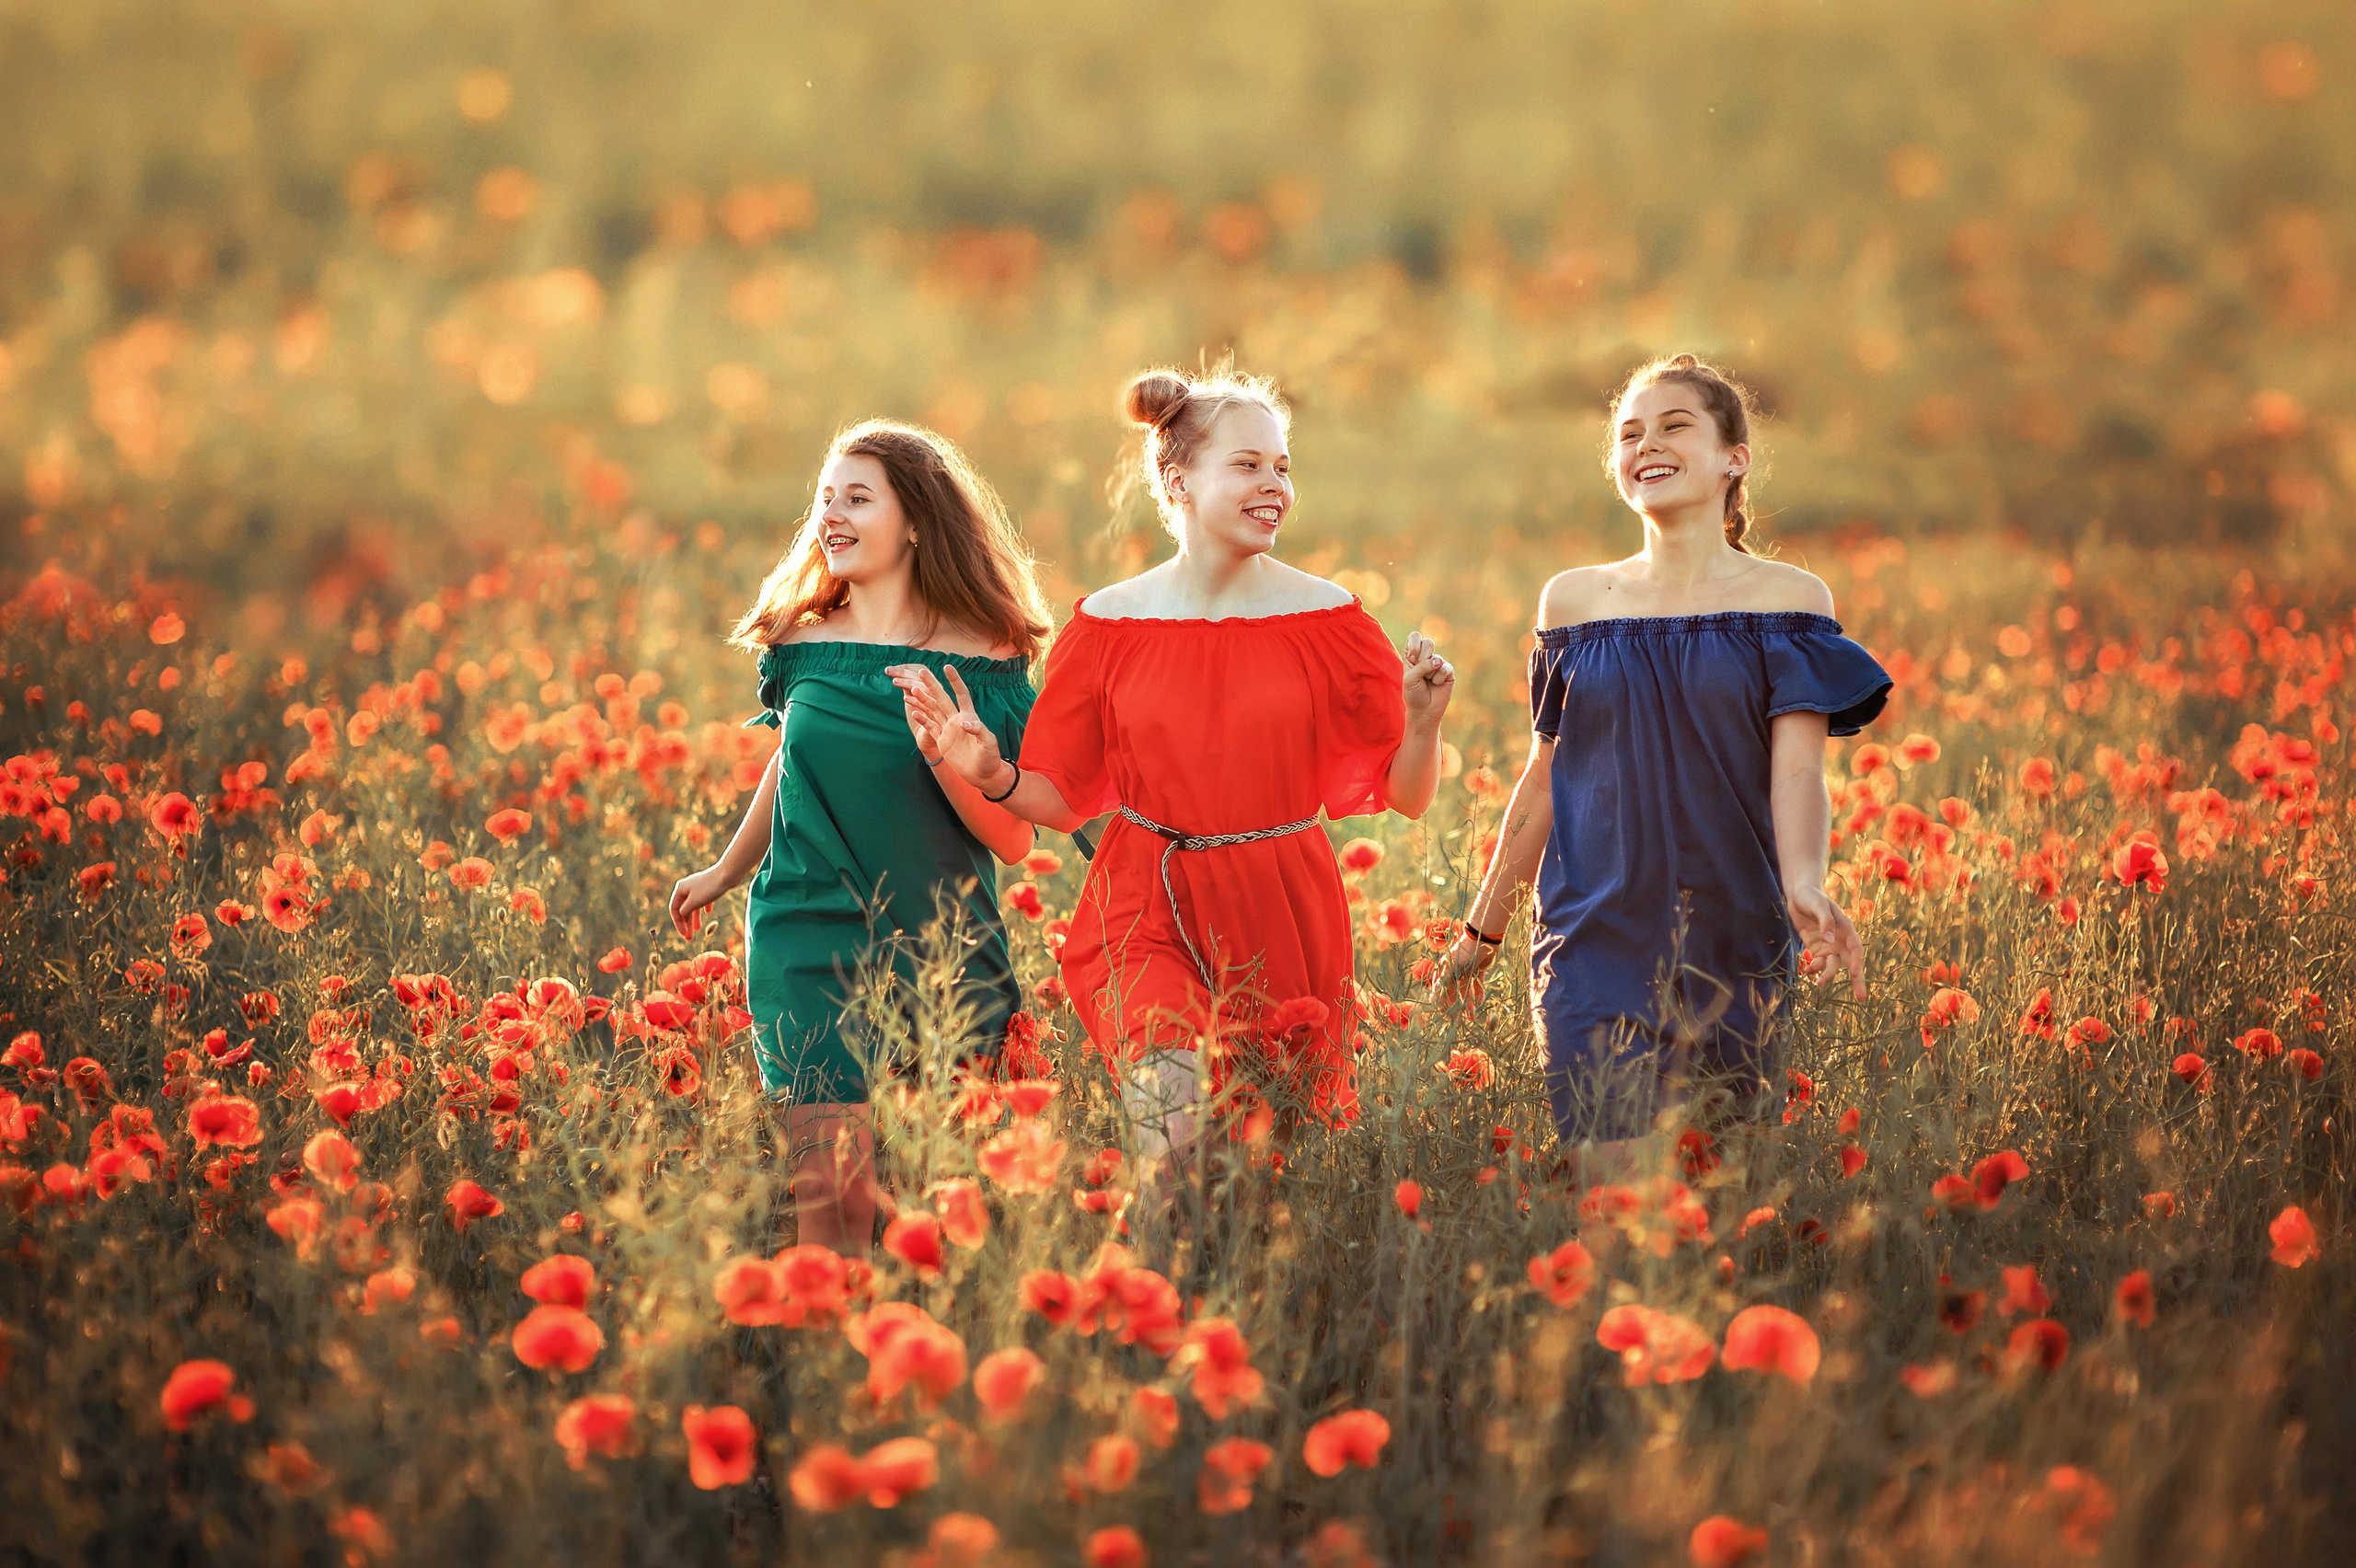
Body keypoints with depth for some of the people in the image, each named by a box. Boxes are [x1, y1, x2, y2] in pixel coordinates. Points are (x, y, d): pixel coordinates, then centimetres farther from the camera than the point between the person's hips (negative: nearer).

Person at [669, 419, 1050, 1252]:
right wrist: (725, 871, 37)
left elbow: (1013, 840, -5)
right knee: (830, 1184, -11)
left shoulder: (979, 662, -3)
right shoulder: (800, 645, 5)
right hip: (808, 940, 2)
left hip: (941, 954, -1)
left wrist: (944, 754, -22)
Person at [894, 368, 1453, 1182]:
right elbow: (1063, 800, 8)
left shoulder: (1326, 618, -1)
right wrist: (991, 774, -11)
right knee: (1171, 1112, -25)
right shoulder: (1109, 623, 0)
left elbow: (1407, 797, 4)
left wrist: (1424, 720, -15)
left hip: (1282, 918, 1)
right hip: (1148, 912, -1)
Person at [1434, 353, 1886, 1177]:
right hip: (1598, 939, 1)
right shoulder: (1574, 600, 8)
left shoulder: (1788, 601, 1)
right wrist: (1483, 927, 17)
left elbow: (1797, 769, -9)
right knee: (1617, 1177, -12)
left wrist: (1804, 887, -28)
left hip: (1734, 941, -1)